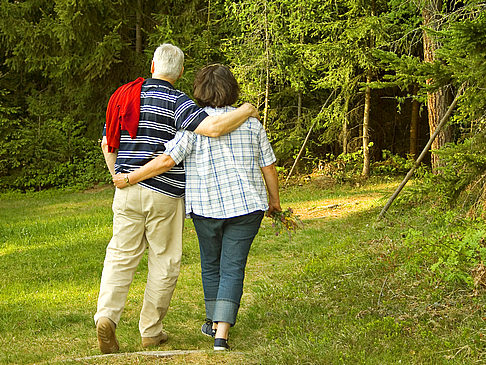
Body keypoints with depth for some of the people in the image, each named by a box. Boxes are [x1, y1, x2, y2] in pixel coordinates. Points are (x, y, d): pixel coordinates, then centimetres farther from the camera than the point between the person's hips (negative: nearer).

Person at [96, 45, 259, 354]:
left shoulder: (124, 97, 8)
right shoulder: (176, 102, -11)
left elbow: (107, 145, 14)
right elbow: (214, 128, -25)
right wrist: (247, 111, -7)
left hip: (127, 190, 4)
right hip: (164, 195, -4)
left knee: (121, 256, 9)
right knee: (165, 261, 9)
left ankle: (107, 315, -12)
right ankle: (151, 331, 15)